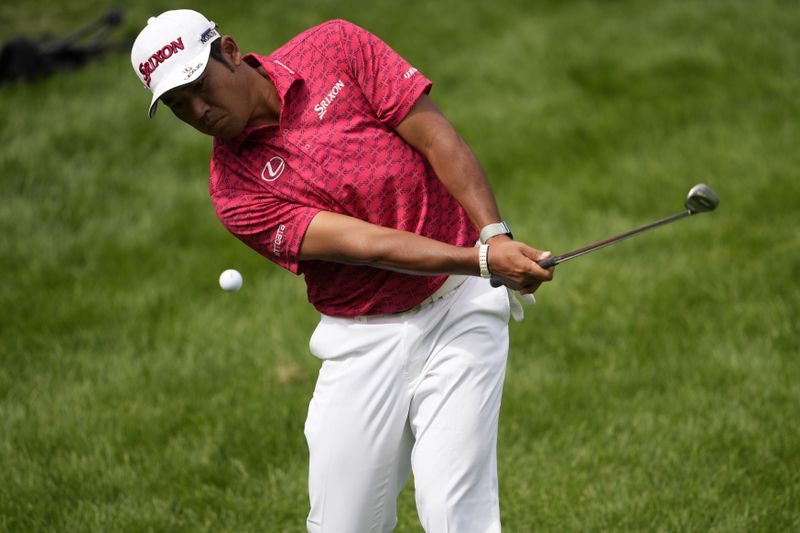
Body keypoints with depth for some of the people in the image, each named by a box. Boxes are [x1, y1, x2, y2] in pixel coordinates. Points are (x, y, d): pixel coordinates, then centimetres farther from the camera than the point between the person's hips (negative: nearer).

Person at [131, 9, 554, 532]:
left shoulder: (337, 47, -2)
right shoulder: (236, 189, -6)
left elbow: (437, 137, -5)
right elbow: (364, 244, -17)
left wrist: (495, 235, -19)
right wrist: (484, 260, -27)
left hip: (461, 304, -1)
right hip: (363, 340, 1)